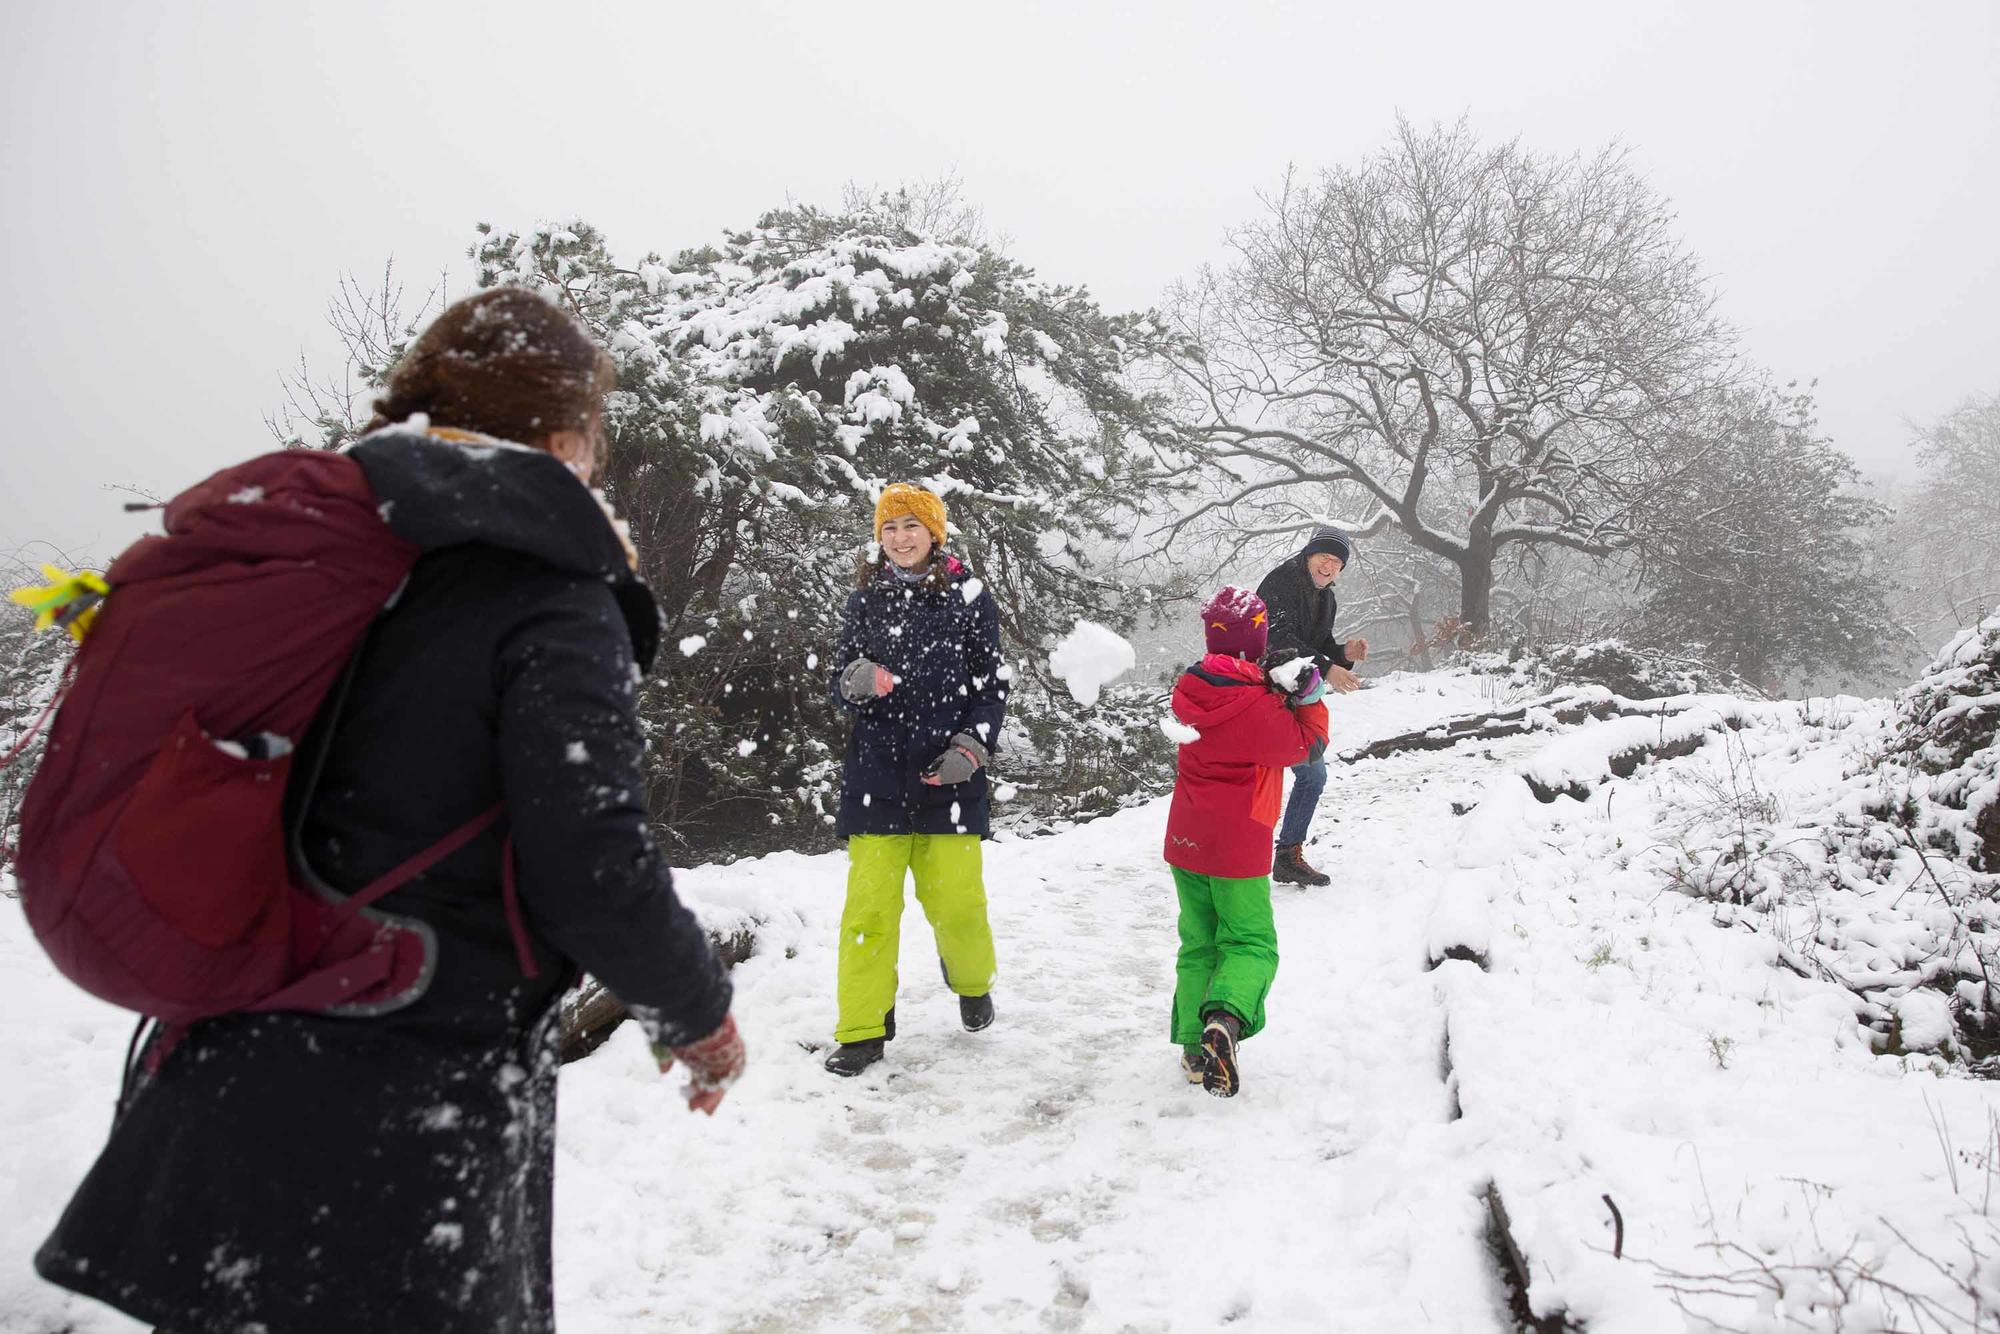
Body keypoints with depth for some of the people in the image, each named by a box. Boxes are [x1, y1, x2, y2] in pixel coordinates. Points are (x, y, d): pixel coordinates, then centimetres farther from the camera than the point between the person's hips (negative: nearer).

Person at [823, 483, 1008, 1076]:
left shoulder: (968, 597, 4)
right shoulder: (864, 600, 9)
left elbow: (992, 686, 4)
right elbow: (841, 685, 10)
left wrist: (972, 748, -10)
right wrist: (856, 683, -14)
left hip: (948, 776, -1)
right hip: (877, 773, 2)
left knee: (955, 899, -2)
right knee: (869, 903, -4)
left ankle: (971, 979, 30)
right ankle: (862, 1030, 8)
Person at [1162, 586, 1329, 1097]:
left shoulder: (1190, 689, -1)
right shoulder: (1258, 706, -19)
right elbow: (1306, 745, -5)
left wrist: (1280, 690, 2)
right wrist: (1309, 699, 1)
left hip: (1186, 841, 5)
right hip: (1239, 848, -5)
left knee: (1198, 943, 16)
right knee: (1251, 943, 7)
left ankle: (1194, 1045, 15)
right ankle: (1225, 1018, -19)